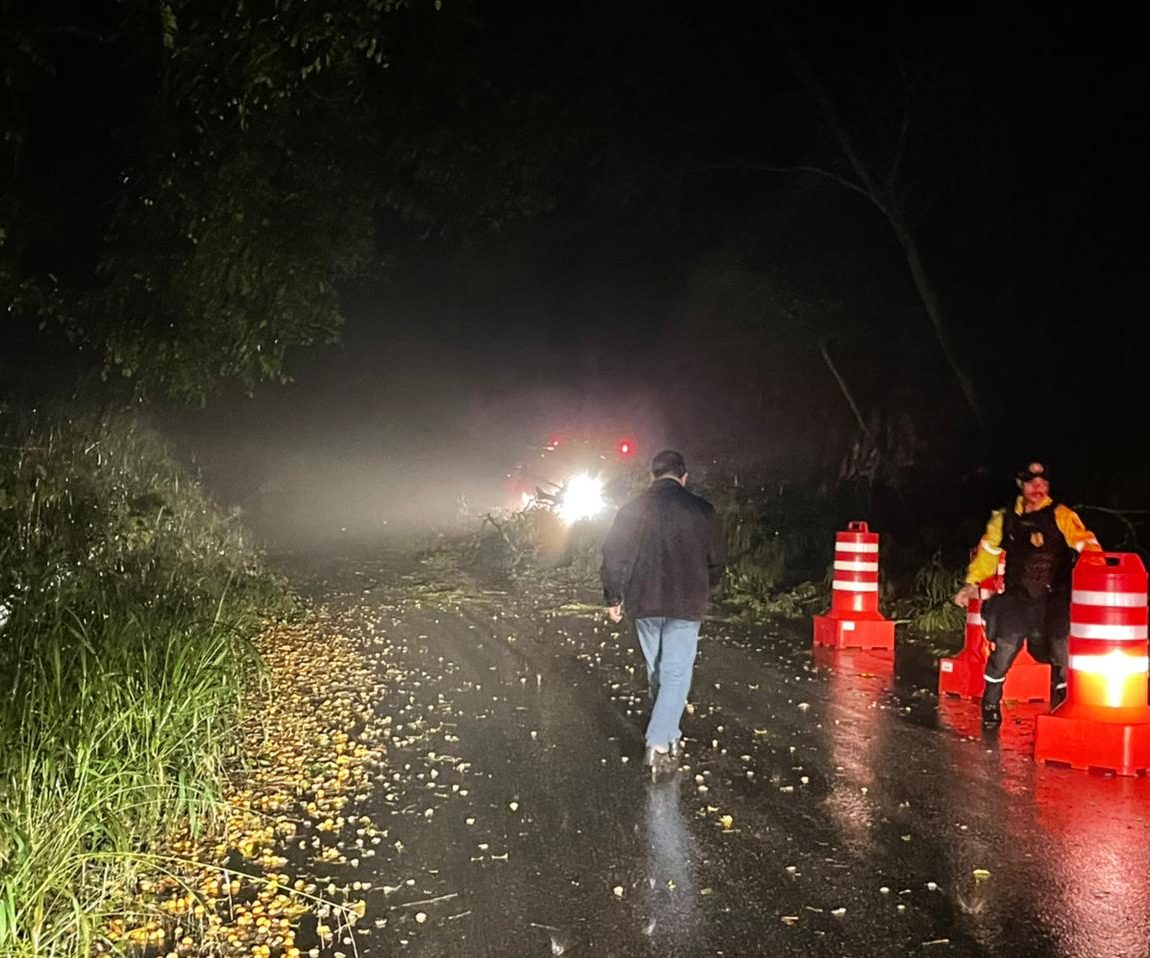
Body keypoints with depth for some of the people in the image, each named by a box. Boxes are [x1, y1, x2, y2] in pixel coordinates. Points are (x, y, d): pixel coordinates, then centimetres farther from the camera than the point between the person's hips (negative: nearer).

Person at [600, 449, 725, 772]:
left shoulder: (632, 509, 0)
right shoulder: (701, 510, -3)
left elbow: (613, 557, 1)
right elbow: (716, 560, 5)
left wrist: (613, 598, 10)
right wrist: (702, 590, 23)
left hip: (644, 602, 3)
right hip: (686, 605, -2)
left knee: (656, 672, 18)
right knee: (676, 673, 1)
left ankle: (669, 735, 30)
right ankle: (659, 742, -9)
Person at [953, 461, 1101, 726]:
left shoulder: (1061, 515, -2)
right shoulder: (1005, 518, 8)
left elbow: (1084, 543, -12)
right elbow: (988, 551, 15)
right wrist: (973, 583, 11)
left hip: (1054, 600, -1)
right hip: (1015, 599, 2)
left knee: (1061, 653, -3)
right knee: (1003, 650, -2)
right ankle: (990, 704, 16)